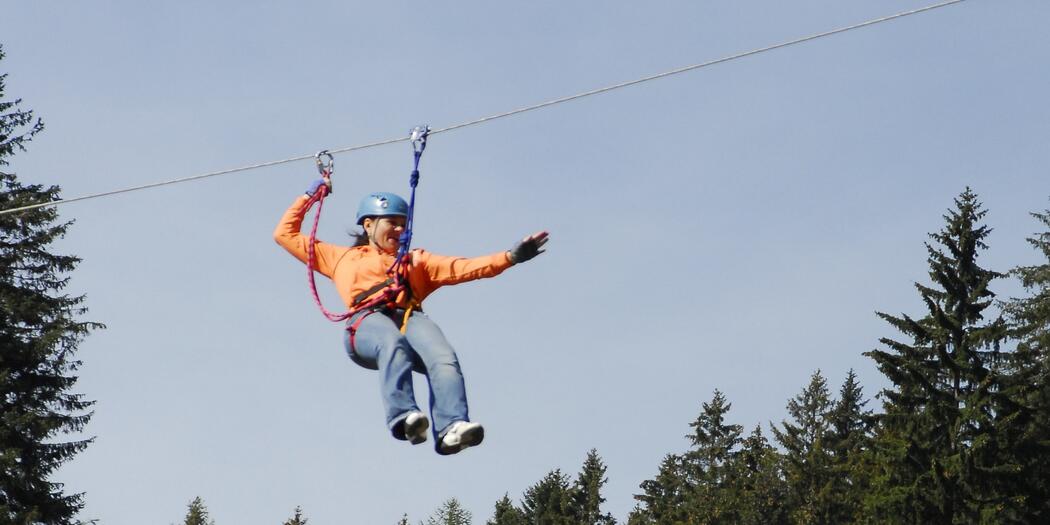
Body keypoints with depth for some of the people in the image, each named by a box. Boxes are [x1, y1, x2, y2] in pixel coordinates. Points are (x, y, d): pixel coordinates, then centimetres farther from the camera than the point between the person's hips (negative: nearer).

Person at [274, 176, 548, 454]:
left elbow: (461, 268, 24)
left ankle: (450, 429, -55)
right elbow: (285, 234, 39)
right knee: (393, 344, -40)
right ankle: (402, 417, -60)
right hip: (367, 321, -2)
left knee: (444, 358, -34)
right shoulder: (342, 257, 37)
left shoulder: (416, 260, 39)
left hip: (410, 318, 2)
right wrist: (311, 195, 41)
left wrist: (510, 257, 10)